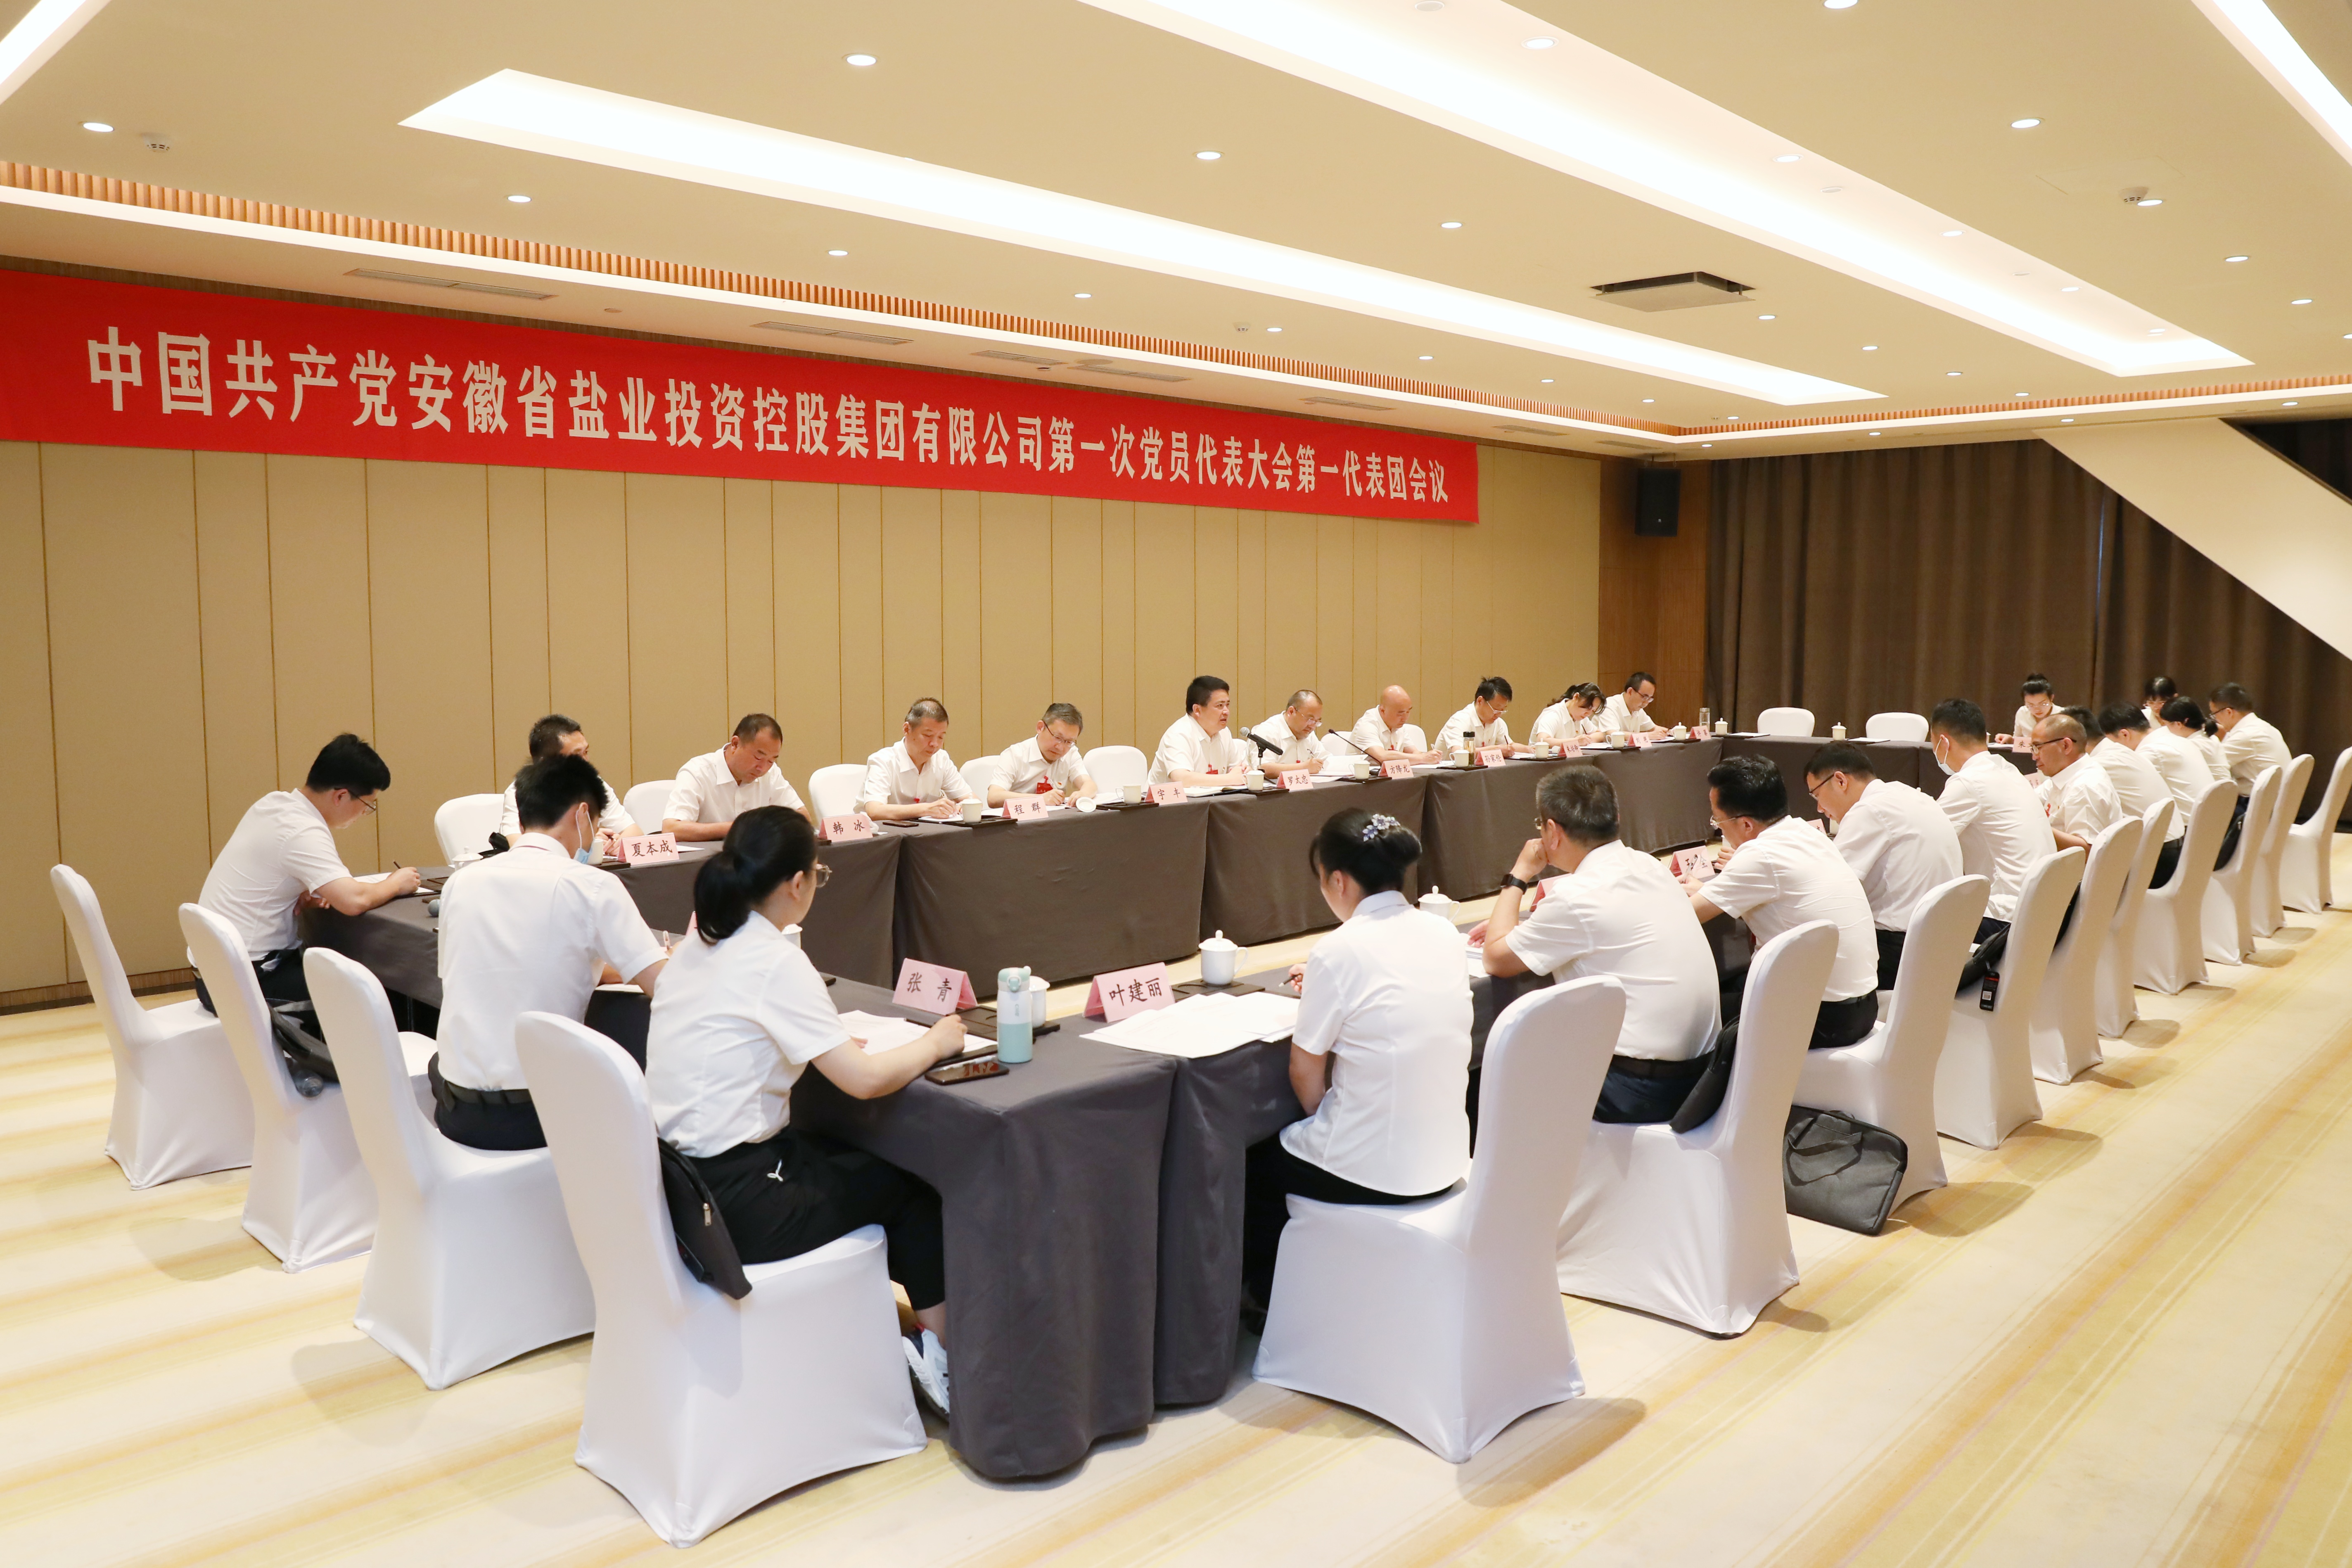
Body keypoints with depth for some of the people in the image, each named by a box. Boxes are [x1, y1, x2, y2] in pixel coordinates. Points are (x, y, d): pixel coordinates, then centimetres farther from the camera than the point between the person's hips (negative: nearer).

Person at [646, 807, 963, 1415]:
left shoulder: (696, 946, 5)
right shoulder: (774, 961, -20)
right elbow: (863, 1079, -21)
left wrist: (829, 1039, 10)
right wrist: (934, 1044, -4)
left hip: (682, 1177, 8)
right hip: (734, 1204, -8)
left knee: (861, 1158, 20)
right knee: (913, 1185, 10)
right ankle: (940, 1347, 17)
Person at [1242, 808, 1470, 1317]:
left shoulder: (1340, 951, -19)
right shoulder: (1443, 934, 0)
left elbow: (1306, 1074, -11)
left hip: (1374, 1172, -7)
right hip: (1446, 1158, 7)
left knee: (1253, 1162, 21)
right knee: (1284, 1146, 29)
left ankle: (1268, 1295, 39)